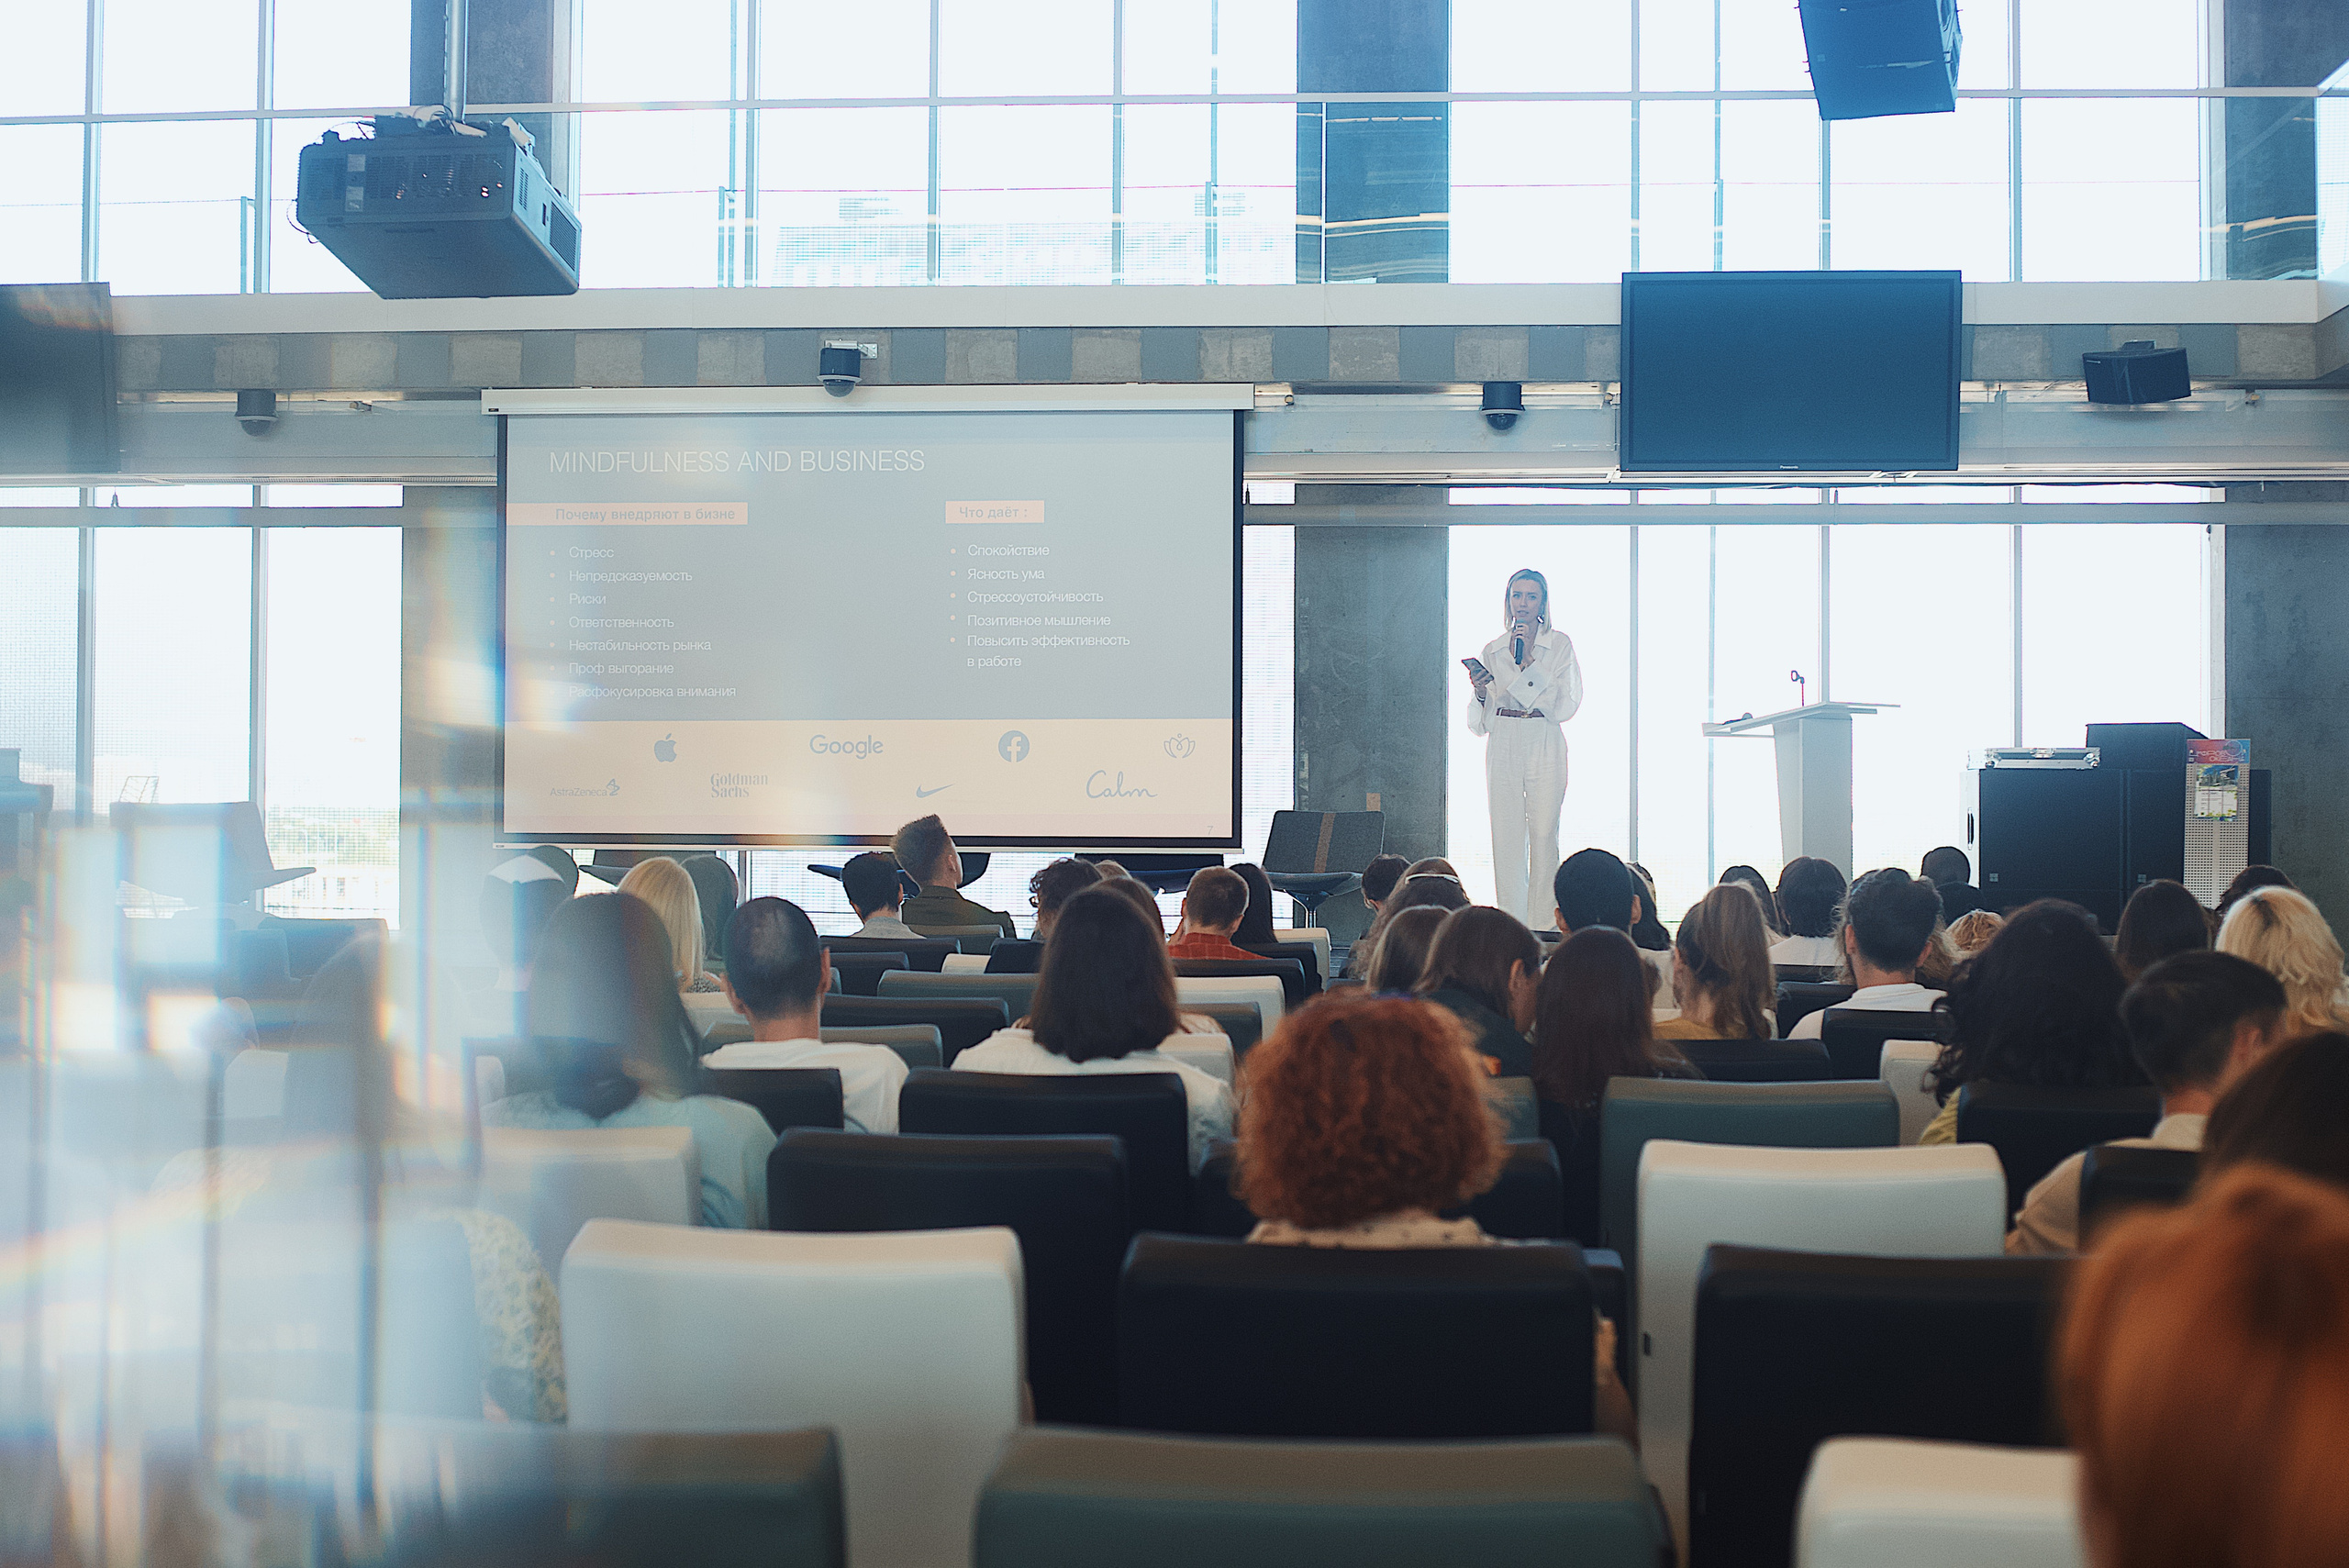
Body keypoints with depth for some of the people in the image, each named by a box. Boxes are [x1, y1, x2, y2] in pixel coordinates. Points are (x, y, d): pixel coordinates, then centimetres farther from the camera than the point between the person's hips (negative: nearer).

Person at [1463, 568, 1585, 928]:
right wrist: (1480, 691, -8)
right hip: (1503, 747, 2)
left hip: (1544, 746, -2)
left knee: (1543, 837, -6)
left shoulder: (1559, 644, 4)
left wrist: (1528, 662, -11)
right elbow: (1480, 720, 14)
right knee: (1506, 839, -1)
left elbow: (1564, 705, -7)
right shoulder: (1492, 650, 13)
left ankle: (1542, 929, -1)